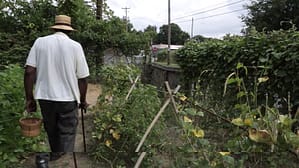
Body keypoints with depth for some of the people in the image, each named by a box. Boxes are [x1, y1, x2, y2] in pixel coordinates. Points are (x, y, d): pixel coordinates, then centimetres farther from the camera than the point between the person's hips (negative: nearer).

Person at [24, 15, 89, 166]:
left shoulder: (40, 42, 0)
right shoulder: (75, 46, -5)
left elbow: (29, 72, -6)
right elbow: (82, 78, -5)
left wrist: (29, 98, 2)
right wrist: (82, 100, 8)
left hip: (45, 97, 3)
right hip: (68, 98, -3)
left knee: (51, 132, 23)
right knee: (67, 137, 9)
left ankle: (55, 156, 45)